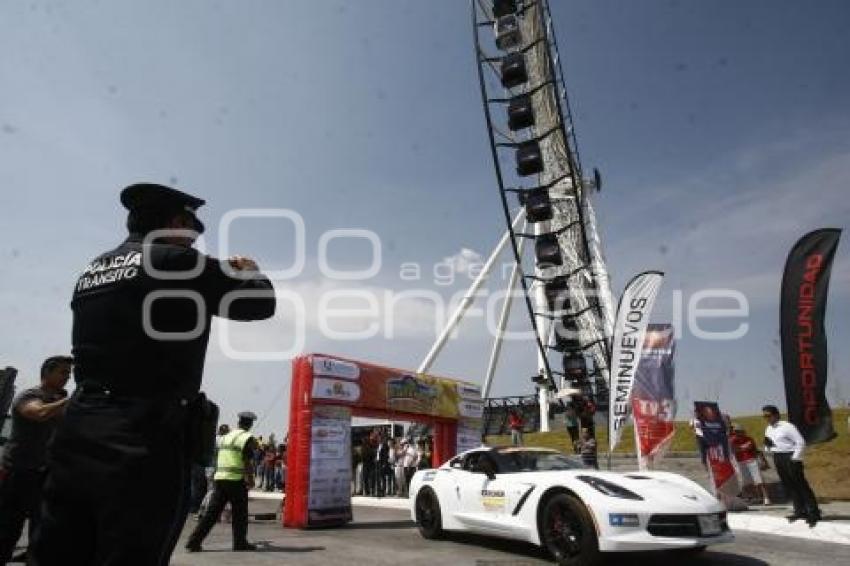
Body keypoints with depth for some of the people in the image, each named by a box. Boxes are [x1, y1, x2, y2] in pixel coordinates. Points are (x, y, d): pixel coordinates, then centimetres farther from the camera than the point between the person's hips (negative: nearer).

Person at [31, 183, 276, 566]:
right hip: (145, 439, -8)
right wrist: (249, 271, 19)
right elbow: (262, 302, -3)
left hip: (79, 430, 8)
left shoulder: (92, 271, 15)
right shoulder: (175, 261, -7)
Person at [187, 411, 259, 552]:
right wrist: (250, 478, -1)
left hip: (219, 478, 6)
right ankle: (240, 543, 14)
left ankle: (194, 541, 5)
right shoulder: (248, 438, -7)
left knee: (211, 512, 9)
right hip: (236, 480, -6)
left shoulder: (225, 436, 14)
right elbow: (247, 462, -12)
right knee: (240, 514, 7)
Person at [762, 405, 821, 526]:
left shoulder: (787, 426, -12)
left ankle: (814, 512, 3)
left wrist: (795, 458, -14)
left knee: (801, 485, -4)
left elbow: (800, 442, -13)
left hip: (790, 457, -8)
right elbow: (769, 446, 20)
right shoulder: (768, 429, 11)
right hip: (777, 459, 8)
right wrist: (767, 445, -4)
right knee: (788, 485, 11)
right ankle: (800, 511, 21)